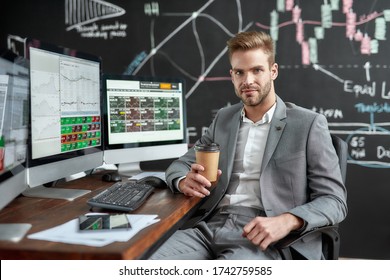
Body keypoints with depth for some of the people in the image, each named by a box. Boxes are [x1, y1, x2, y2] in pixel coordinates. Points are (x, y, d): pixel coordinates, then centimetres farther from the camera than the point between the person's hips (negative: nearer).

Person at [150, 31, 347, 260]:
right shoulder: (224, 119, 17)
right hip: (209, 226, 4)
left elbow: (334, 201, -1)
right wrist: (185, 182, -5)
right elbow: (179, 166, 21)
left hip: (264, 238, -3)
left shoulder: (309, 124, 3)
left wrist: (286, 221, -22)